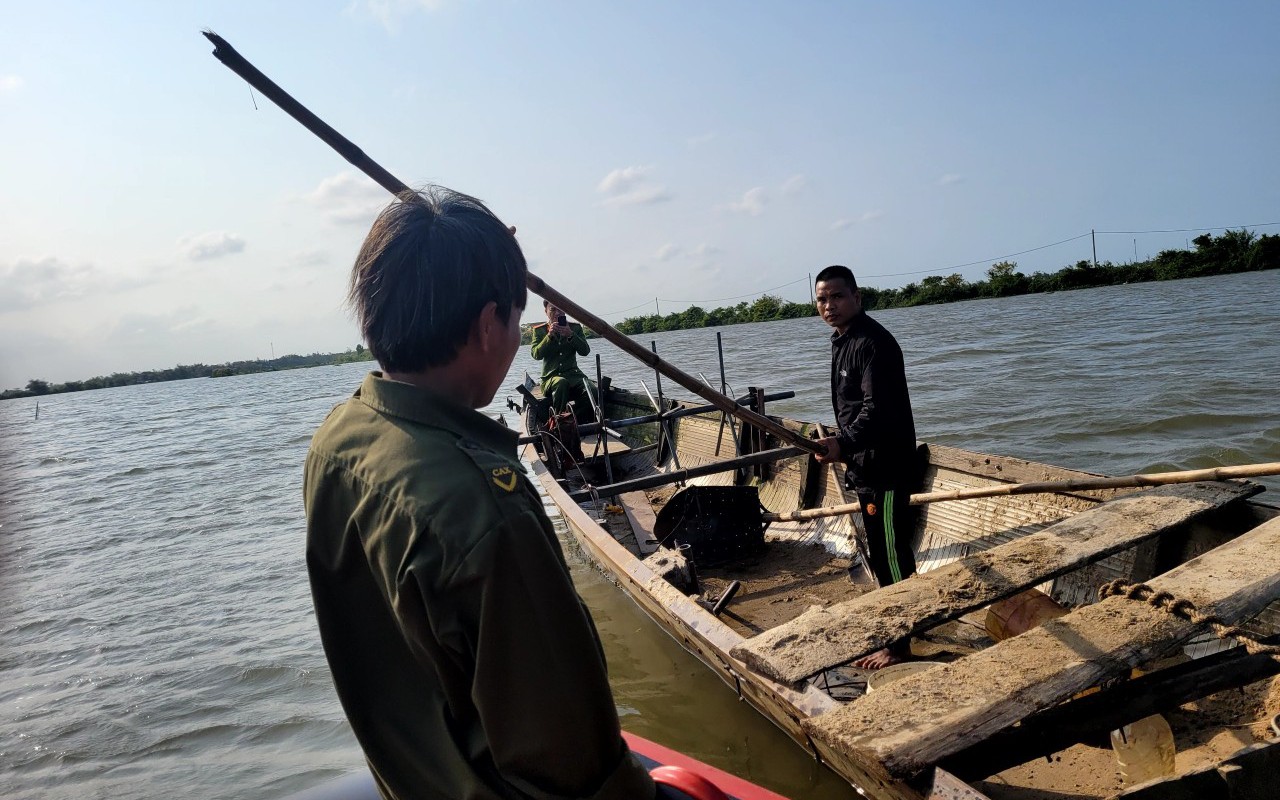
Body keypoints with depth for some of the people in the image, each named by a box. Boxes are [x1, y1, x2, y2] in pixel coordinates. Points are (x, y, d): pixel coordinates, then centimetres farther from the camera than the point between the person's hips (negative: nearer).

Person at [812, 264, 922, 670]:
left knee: (890, 557, -2)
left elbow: (877, 410, -30)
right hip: (866, 466, 11)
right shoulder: (842, 340, 12)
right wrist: (843, 445, 26)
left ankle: (899, 644, 10)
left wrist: (844, 444, -43)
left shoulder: (873, 343, -20)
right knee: (880, 554, 22)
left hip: (886, 470, -11)